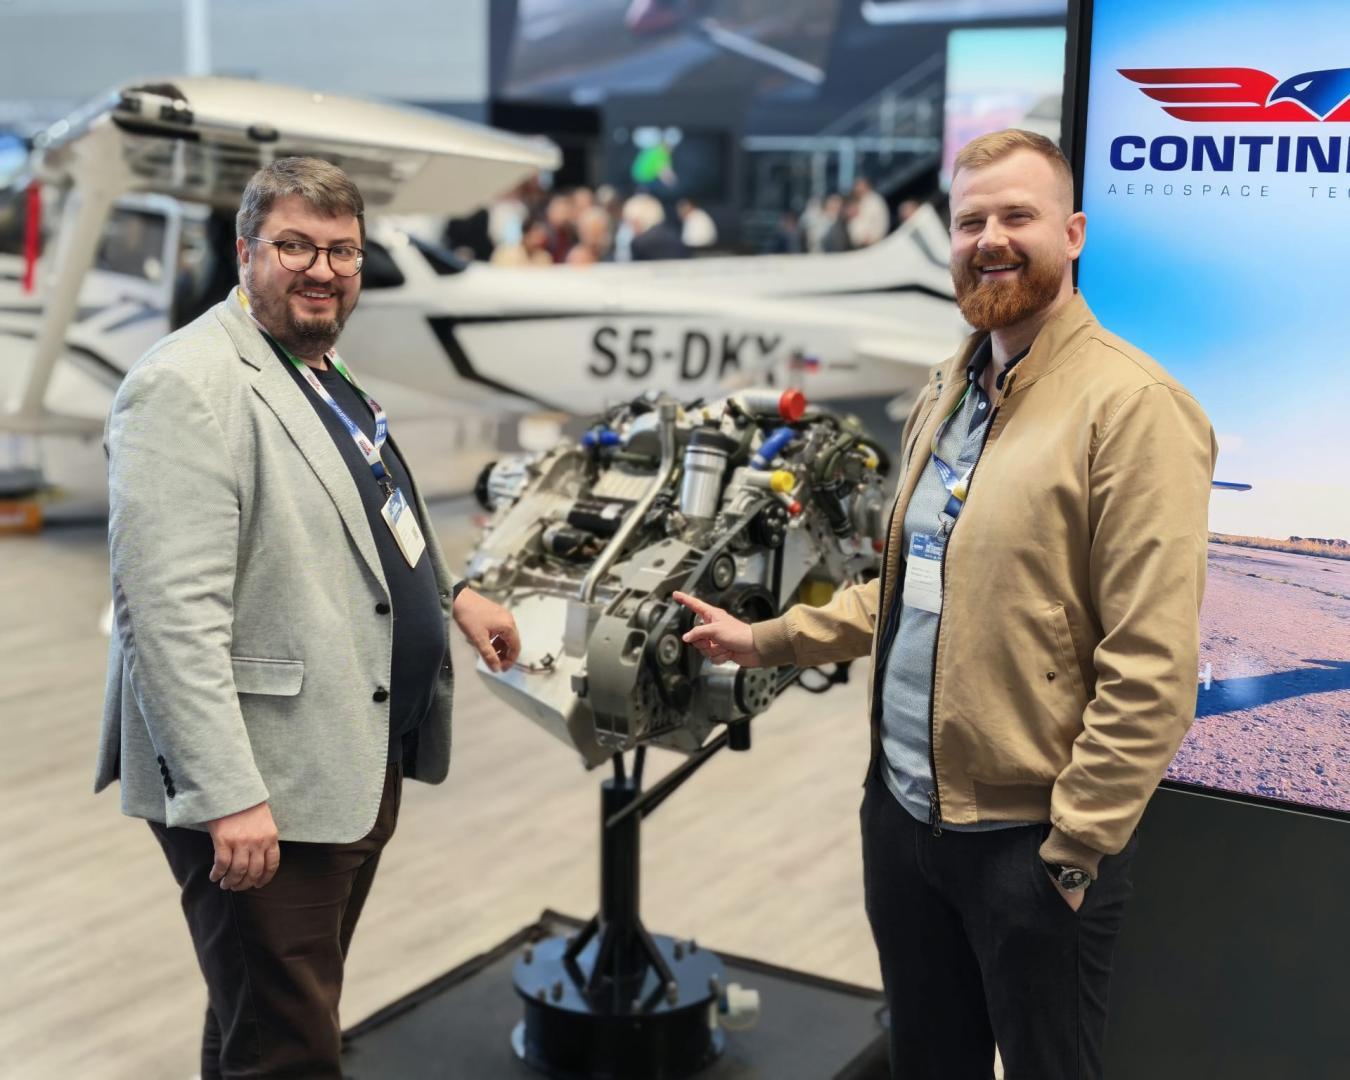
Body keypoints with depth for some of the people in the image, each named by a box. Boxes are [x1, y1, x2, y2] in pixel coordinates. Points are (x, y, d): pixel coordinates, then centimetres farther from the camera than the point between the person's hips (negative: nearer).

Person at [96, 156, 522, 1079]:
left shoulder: (329, 374, 14)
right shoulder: (190, 387, -17)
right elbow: (172, 613, -24)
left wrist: (451, 593, 16)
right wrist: (229, 796, -27)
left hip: (357, 764, 9)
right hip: (262, 793, -9)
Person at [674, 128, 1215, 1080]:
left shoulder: (1131, 406, -16)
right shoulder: (947, 395, 10)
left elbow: (1152, 669, -20)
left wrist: (1073, 849, -18)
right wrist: (767, 640, 15)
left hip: (1030, 841, -7)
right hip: (903, 812, 7)